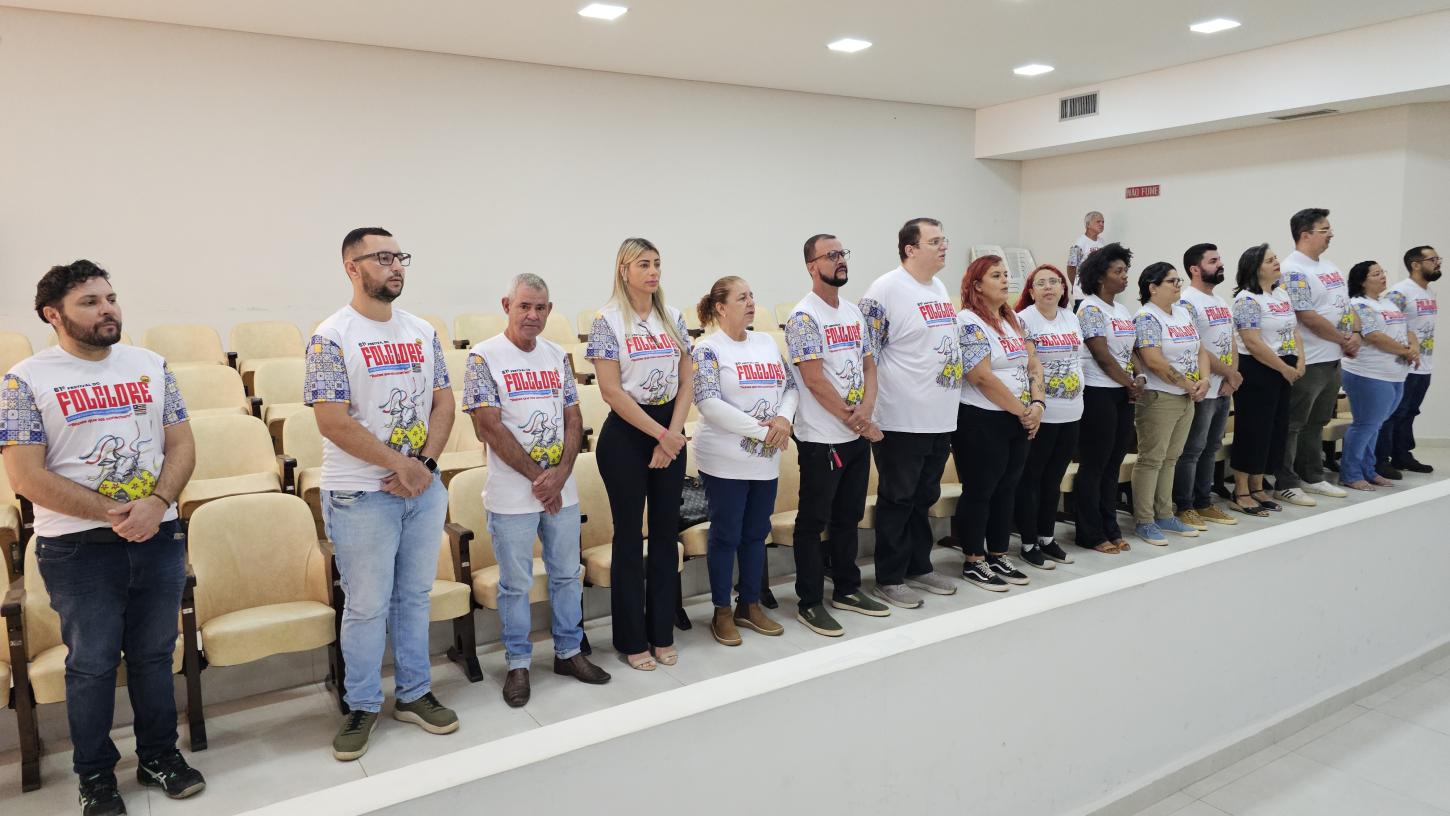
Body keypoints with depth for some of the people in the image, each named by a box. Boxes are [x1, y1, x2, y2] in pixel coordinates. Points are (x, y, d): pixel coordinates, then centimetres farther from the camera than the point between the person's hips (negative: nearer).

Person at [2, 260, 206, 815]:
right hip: (79, 550, -3)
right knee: (92, 664, 9)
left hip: (159, 538, 3)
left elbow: (182, 445, 4)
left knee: (154, 654, 14)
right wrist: (113, 514, -15)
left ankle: (160, 754, 31)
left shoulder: (150, 365, 5)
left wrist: (155, 504, -13)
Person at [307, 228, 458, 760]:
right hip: (361, 495, -5)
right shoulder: (331, 337, -9)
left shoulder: (422, 331, 8)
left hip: (424, 488, 5)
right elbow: (333, 421, -15)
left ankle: (414, 694, 28)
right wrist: (400, 463, -14)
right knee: (367, 605, 4)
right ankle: (362, 706, 22)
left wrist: (425, 462, -7)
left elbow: (443, 401, 8)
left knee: (415, 595, 14)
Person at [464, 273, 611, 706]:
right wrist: (538, 477, -12)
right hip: (512, 495, -5)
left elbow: (573, 418, 6)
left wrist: (560, 473, -9)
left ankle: (569, 652, 30)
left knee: (567, 573, 14)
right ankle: (518, 664, 22)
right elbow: (489, 426, -13)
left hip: (562, 490, 5)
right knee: (516, 583, 6)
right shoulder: (484, 357, -7)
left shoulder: (557, 356, 8)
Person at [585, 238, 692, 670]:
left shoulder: (672, 317, 8)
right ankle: (632, 640, 17)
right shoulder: (608, 321, -7)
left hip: (670, 432, 5)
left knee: (666, 530, 9)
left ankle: (662, 633, 23)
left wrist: (673, 435, -7)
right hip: (626, 434, -5)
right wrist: (660, 435, -13)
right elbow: (612, 392, -13)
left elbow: (687, 381, 6)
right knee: (629, 535, 4)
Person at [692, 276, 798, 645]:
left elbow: (790, 386, 10)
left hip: (766, 460, 6)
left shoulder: (767, 342, 10)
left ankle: (751, 605, 28)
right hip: (725, 461, -6)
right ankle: (722, 612, 17)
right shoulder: (708, 349, -10)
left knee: (756, 533, 14)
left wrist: (784, 419, -12)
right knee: (726, 537, 3)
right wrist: (760, 430, -20)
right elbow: (709, 404, -20)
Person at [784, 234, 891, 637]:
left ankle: (847, 590, 30)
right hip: (822, 437, -8)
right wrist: (854, 420, -12)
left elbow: (868, 364, 13)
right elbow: (814, 380, -17)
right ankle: (810, 603, 11)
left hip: (858, 435, 8)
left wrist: (866, 408, -7)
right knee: (813, 522, 2)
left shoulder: (853, 312, 12)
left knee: (848, 517, 17)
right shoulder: (804, 316, -12)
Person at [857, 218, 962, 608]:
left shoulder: (939, 288, 13)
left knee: (925, 498, 17)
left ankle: (919, 567, 31)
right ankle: (889, 579, 15)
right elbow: (865, 354, -15)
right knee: (897, 501, 3)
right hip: (902, 420, -8)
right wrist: (868, 413, -17)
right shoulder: (886, 290, -14)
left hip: (940, 418, 8)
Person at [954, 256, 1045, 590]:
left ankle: (999, 557, 25)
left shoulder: (1012, 320, 14)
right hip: (981, 422, -8)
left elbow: (1033, 365, 11)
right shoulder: (968, 321, -12)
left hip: (1018, 422, 8)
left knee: (1006, 490, 13)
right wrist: (1022, 410, -13)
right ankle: (974, 563, 11)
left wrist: (1037, 404, -6)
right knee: (979, 492, 1)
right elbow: (982, 377, -20)